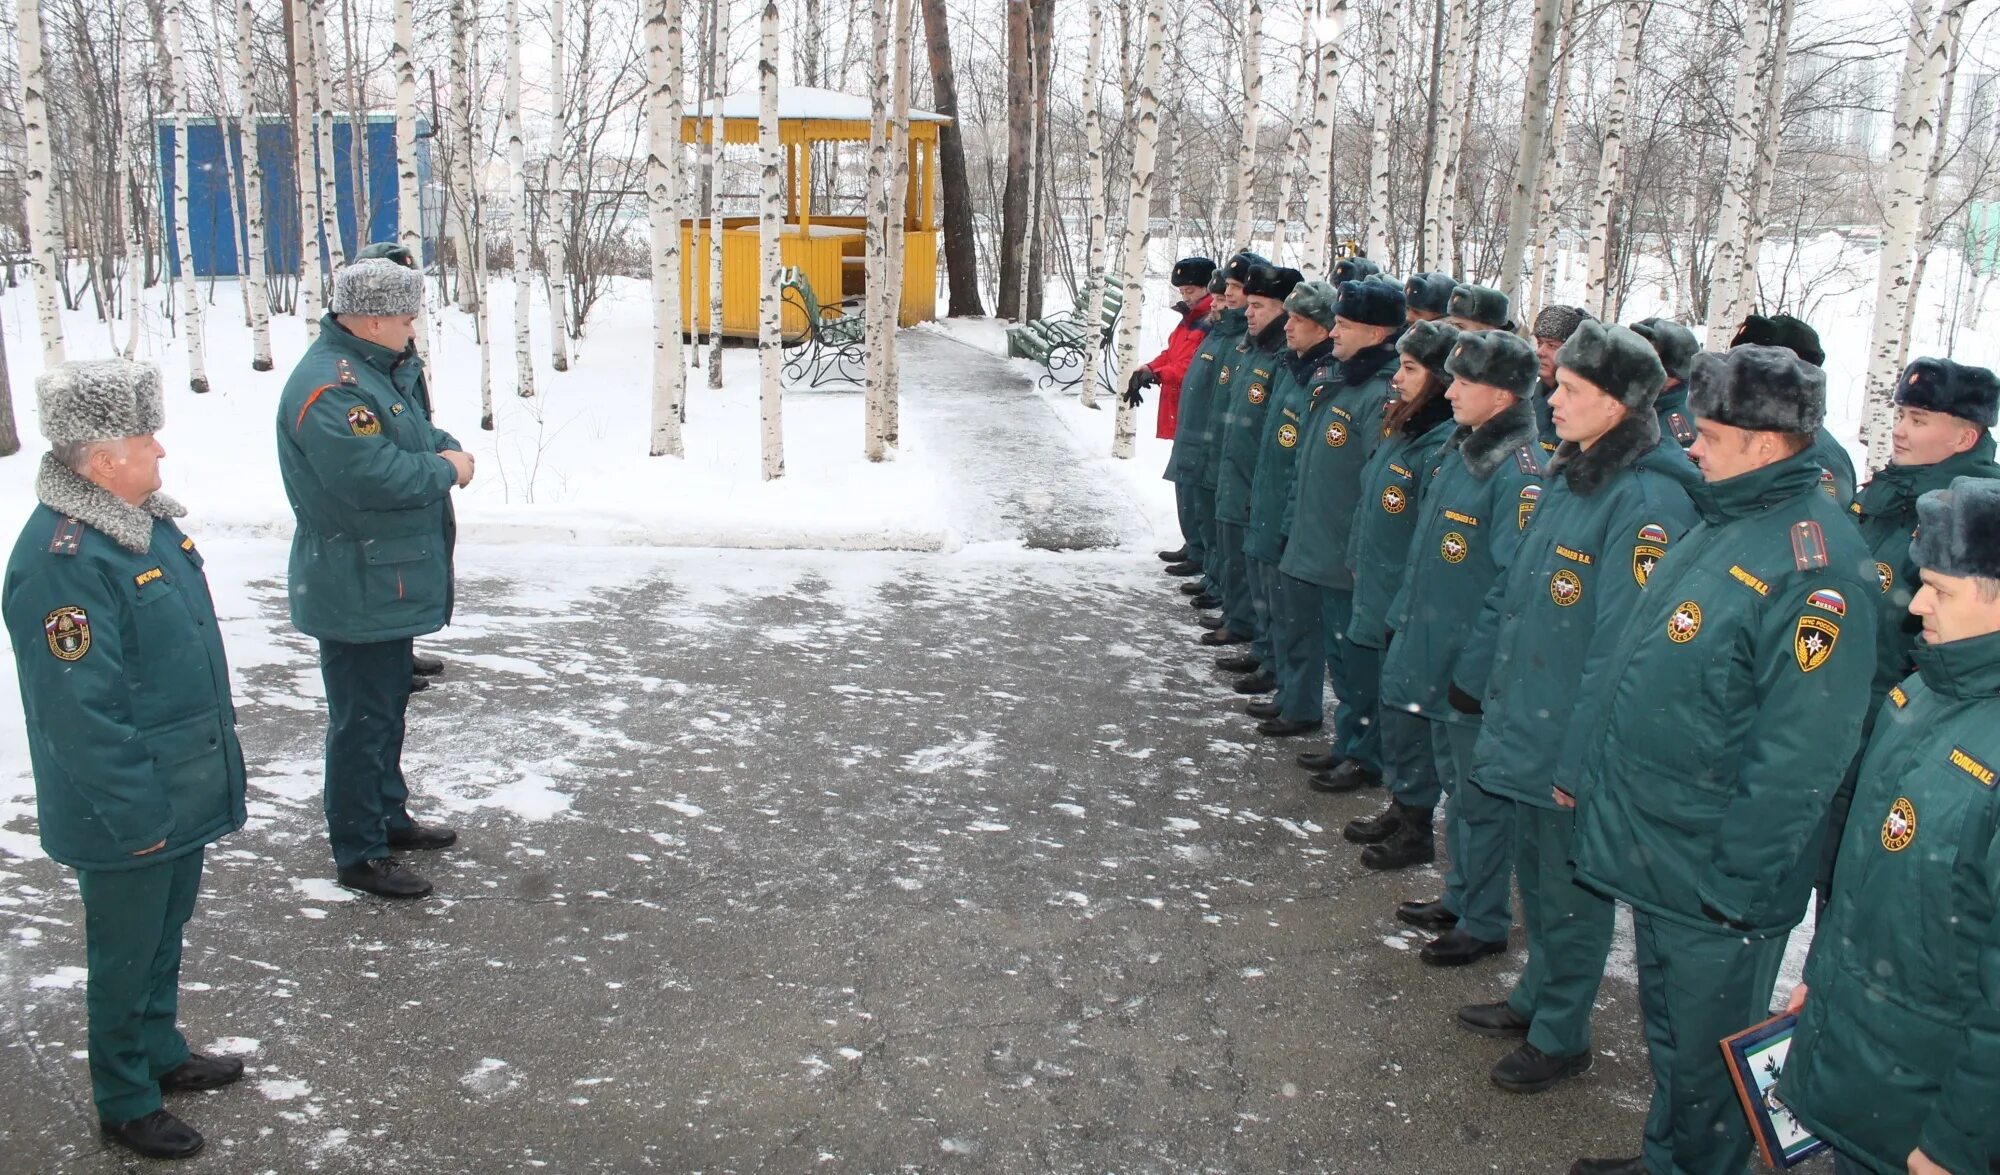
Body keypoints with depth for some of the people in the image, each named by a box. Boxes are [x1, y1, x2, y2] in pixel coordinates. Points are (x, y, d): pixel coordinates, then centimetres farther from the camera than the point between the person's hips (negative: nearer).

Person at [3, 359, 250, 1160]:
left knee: (166, 933, 24)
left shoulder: (145, 519, 2)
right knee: (126, 956, 10)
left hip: (182, 790, 8)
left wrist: (213, 753, 19)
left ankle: (161, 1054, 43)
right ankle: (125, 1103, 28)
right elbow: (81, 712, -25)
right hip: (126, 819, -8)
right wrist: (136, 816, -20)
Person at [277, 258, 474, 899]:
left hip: (390, 583, 11)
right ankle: (358, 853, 11)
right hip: (356, 596, -11)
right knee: (362, 720, -1)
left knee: (389, 704, 23)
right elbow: (374, 477, -31)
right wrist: (447, 470, -15)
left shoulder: (377, 367, 10)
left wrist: (445, 445, -1)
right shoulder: (327, 389, -24)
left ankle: (388, 816, 38)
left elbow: (412, 430, 22)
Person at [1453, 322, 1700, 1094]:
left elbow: (1623, 642, -23)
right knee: (1535, 874, 22)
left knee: (1569, 892, 9)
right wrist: (1481, 672, 18)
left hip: (1576, 743, -8)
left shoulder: (1647, 499, -22)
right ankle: (1537, 996, 41)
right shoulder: (1568, 475, 7)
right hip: (1524, 725, 8)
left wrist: (1581, 754, -21)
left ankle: (1561, 1036, 26)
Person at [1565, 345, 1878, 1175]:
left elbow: (1801, 754, -24)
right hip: (1655, 852, 9)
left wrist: (1733, 881, -21)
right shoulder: (1724, 525, 7)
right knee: (1667, 1033, 25)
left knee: (1703, 1058, 11)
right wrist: (1592, 774, 18)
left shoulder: (1812, 564, -23)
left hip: (1715, 884, -9)